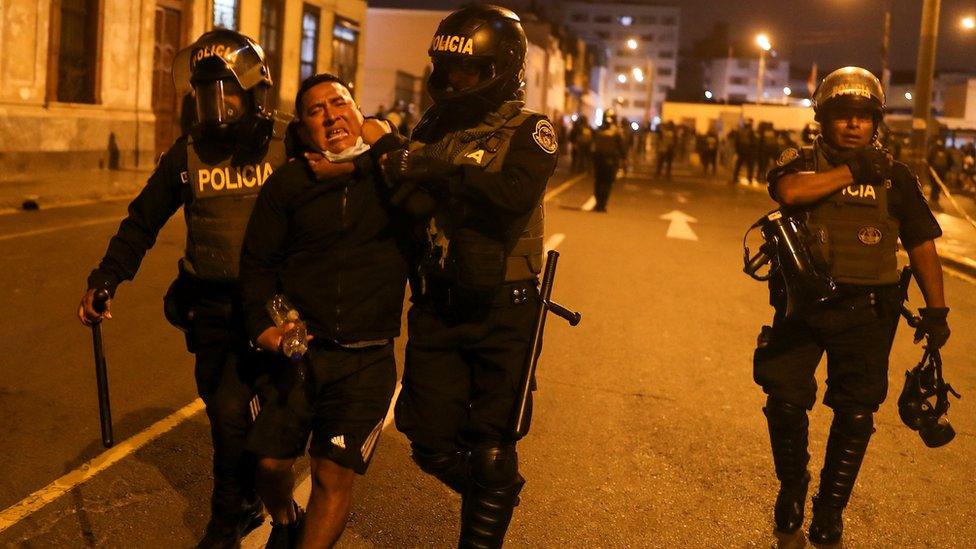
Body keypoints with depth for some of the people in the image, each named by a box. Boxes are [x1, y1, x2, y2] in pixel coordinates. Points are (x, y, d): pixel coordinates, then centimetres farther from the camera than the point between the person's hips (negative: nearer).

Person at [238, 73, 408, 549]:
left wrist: (388, 146, -13)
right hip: (299, 349, 1)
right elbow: (257, 259, 9)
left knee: (334, 475, -4)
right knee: (271, 462, 4)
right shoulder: (287, 183, 3)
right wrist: (260, 324, -4)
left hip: (366, 360, -1)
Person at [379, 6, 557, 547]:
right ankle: (492, 497, 37)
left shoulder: (528, 131, -5)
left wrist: (429, 171, -25)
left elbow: (515, 193, -27)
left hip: (501, 313, -4)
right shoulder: (432, 129, 9)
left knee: (490, 452, 3)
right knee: (433, 445, 8)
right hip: (436, 309, 4)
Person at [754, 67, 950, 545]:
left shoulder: (894, 177, 6)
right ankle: (791, 488, 24)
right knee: (785, 402, -2)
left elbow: (922, 246, 6)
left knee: (855, 415, 3)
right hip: (802, 304, 0)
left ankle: (830, 510, 18)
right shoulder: (802, 163, 3)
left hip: (865, 312, 1)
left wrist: (936, 309, -2)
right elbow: (789, 191, -21)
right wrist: (851, 171, -15)